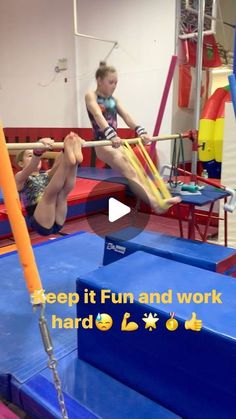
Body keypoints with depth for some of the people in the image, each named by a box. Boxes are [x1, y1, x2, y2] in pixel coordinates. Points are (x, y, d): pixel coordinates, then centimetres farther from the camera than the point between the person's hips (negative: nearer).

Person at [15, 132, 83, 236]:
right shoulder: (20, 178, 7)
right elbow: (30, 170, -18)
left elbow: (57, 166, 0)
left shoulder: (47, 175, 22)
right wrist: (38, 150, -39)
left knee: (63, 192, -20)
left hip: (57, 222, 5)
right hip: (40, 223, -4)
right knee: (50, 192, -27)